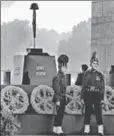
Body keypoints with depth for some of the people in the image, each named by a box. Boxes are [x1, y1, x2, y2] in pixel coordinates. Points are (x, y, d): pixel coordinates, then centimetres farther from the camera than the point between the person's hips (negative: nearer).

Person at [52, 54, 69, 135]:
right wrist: (57, 100, -19)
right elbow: (56, 89, -17)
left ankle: (56, 128, 17)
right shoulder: (57, 77, -14)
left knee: (61, 114, 11)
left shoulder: (63, 77, 14)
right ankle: (58, 129, -5)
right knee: (59, 113, -7)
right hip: (59, 98, -9)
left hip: (63, 98, 9)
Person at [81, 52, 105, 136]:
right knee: (88, 111, 5)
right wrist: (83, 96, 1)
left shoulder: (100, 75, 5)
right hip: (88, 94, 0)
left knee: (98, 112, -3)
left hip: (97, 95, 0)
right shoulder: (87, 74, 5)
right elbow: (84, 84, 5)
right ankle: (87, 128, 12)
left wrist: (102, 97, -2)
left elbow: (102, 87, 4)